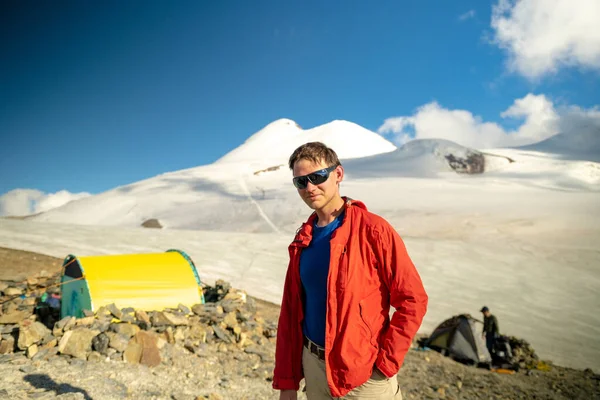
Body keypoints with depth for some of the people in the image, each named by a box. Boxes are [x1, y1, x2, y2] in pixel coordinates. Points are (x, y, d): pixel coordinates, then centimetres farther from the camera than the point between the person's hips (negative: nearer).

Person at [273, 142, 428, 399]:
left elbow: (413, 300, -14)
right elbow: (290, 311, 6)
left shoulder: (373, 230, -14)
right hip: (313, 366, 6)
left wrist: (385, 364, -15)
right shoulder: (303, 240, 3)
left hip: (363, 373, -5)